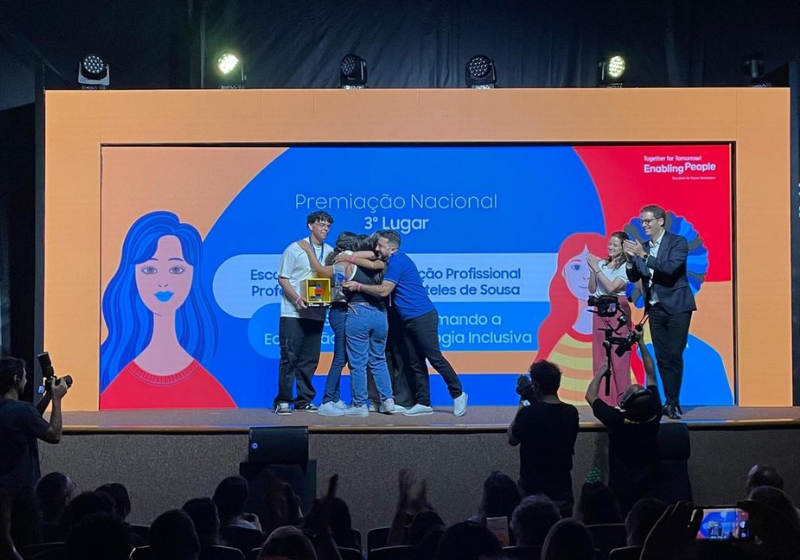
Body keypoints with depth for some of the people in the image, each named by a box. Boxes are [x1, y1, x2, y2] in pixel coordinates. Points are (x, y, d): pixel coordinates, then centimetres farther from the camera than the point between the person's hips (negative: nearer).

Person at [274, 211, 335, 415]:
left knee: (309, 359, 7)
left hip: (316, 312, 5)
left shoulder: (330, 252, 11)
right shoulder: (295, 249, -2)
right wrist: (297, 298, -18)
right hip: (293, 312, -5)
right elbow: (282, 278, -4)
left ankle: (304, 399, 15)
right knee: (289, 356, -6)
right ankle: (283, 400, -1)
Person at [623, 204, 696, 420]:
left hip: (676, 307, -6)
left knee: (674, 356, -9)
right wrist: (631, 258, -10)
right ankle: (671, 402, 9)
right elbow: (633, 277, 8)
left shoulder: (678, 242, -6)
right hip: (655, 308, 6)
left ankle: (673, 403, -7)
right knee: (662, 358, 5)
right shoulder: (643, 247, 9)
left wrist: (643, 255, -24)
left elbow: (670, 267, -21)